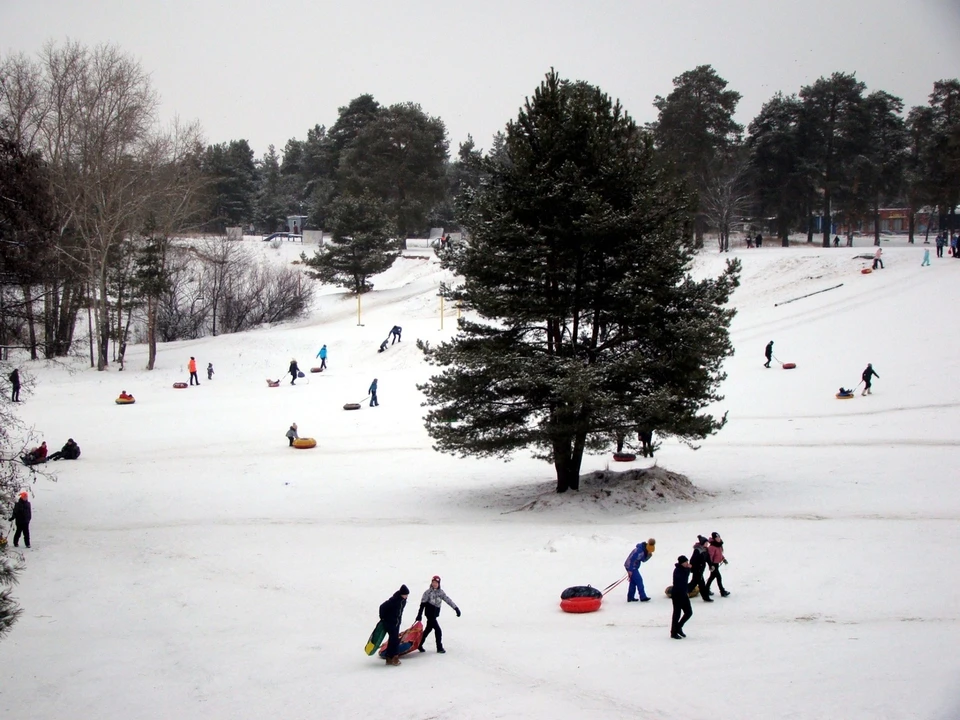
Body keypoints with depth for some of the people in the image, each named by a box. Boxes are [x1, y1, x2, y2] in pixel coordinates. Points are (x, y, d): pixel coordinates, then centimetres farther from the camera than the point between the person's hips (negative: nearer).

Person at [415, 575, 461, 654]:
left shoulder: (440, 592, 4)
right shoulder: (428, 592, -11)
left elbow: (448, 600, 5)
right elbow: (423, 604, -11)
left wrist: (456, 608, -1)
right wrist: (419, 615, -14)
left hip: (435, 614, 7)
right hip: (430, 614, -7)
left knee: (428, 629, 16)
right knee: (438, 630, -8)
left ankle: (419, 645, 29)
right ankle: (439, 648, 3)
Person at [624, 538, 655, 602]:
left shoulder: (644, 550, 7)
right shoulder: (639, 550, -24)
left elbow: (643, 560, 13)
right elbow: (632, 559, -25)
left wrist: (649, 555, -5)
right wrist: (630, 570, -23)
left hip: (633, 567, 10)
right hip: (631, 567, -10)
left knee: (633, 582, 12)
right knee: (639, 580, -8)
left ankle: (630, 597, 16)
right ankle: (643, 597, -7)